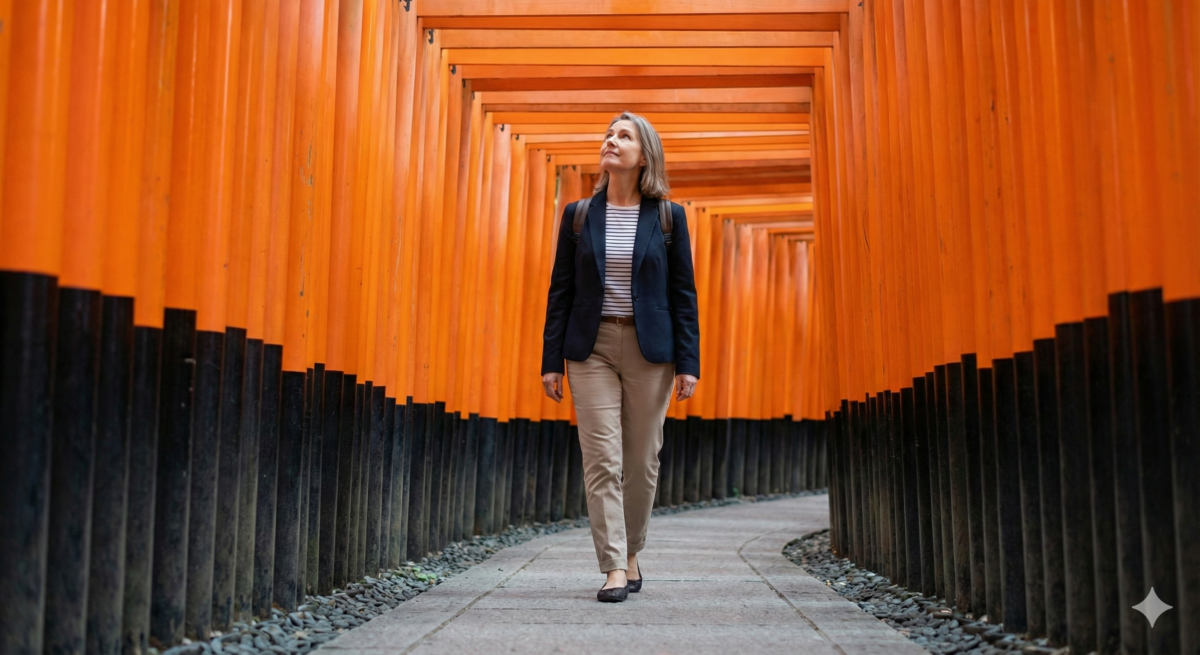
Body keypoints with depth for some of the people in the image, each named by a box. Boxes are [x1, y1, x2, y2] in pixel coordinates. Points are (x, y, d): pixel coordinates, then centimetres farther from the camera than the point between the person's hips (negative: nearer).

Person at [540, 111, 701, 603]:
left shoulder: (668, 218, 3)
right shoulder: (579, 215, 6)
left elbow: (683, 294, 2)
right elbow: (561, 290, 6)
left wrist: (688, 363, -5)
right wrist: (551, 360, 0)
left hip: (649, 349, 0)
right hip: (591, 346, 1)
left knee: (642, 460, 6)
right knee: (601, 459, -6)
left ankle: (631, 553, 25)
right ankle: (614, 569, -3)